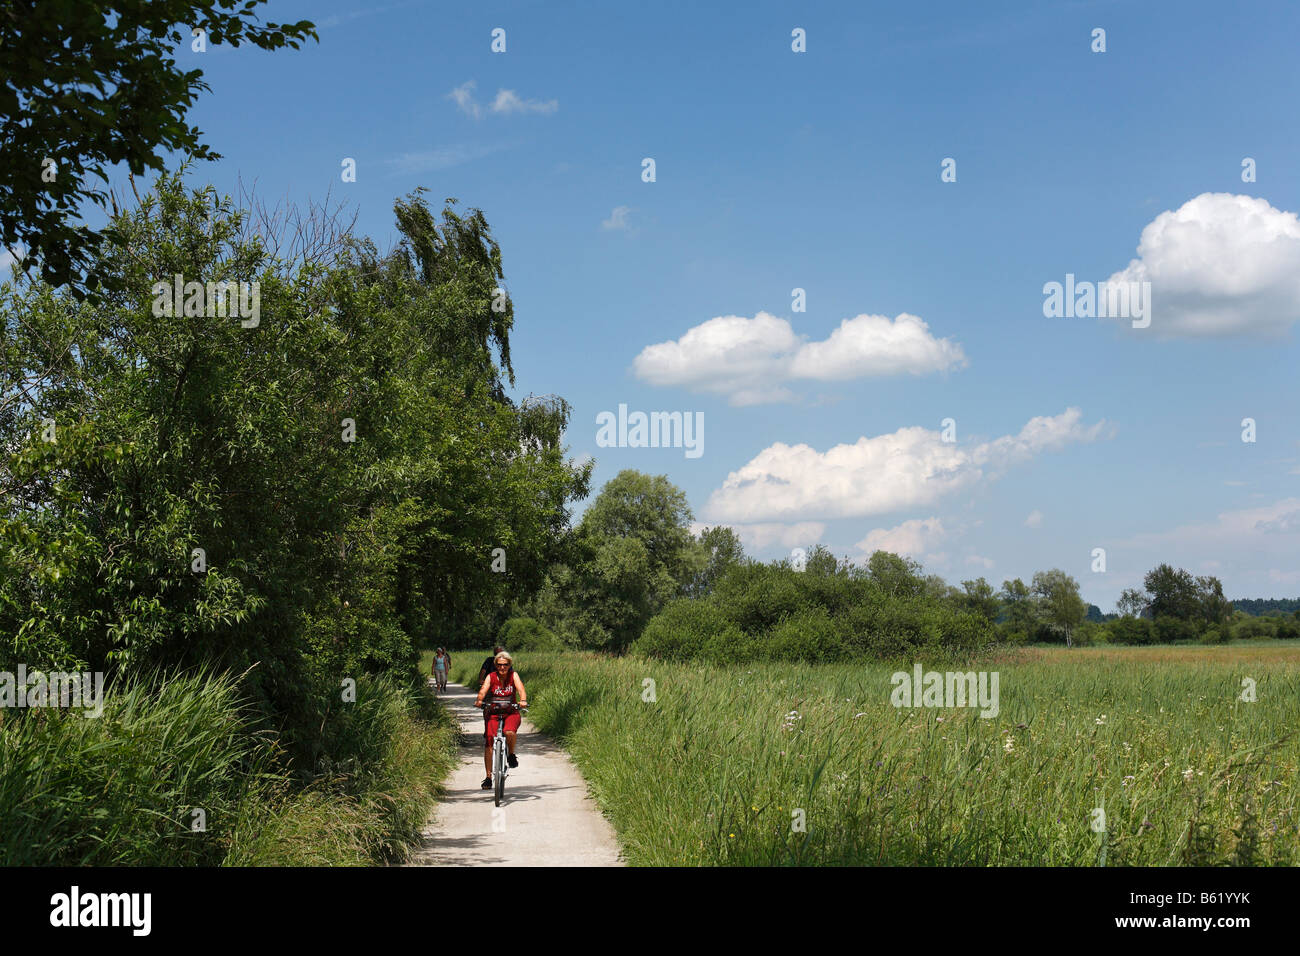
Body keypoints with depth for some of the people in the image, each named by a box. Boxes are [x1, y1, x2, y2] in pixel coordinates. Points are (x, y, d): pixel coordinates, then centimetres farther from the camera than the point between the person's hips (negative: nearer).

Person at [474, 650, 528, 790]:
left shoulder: (513, 675, -5)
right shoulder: (491, 677, -6)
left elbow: (520, 688, -21)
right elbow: (483, 689, -22)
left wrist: (523, 700, -42)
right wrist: (479, 700, -44)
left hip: (511, 711, -1)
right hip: (492, 712, 1)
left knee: (509, 732, -32)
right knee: (489, 742, -10)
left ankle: (511, 755, -1)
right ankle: (488, 776, 0)